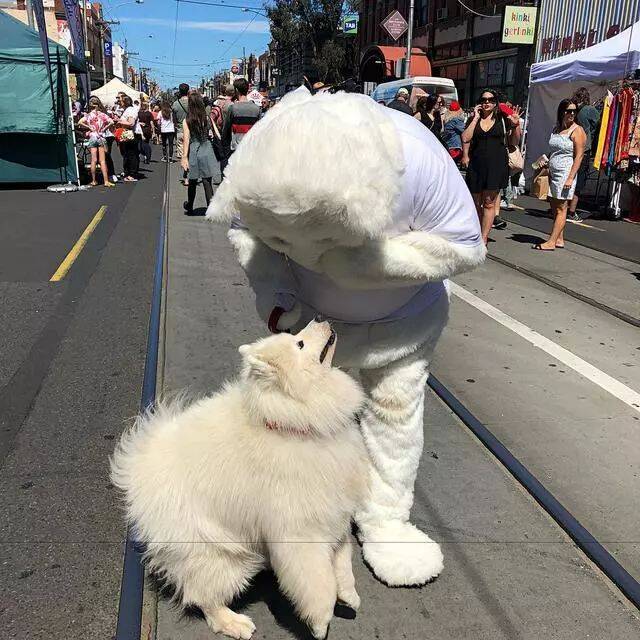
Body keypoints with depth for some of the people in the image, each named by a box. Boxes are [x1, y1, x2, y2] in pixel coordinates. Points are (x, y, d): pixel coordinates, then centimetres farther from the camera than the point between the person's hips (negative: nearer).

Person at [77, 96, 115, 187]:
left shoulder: (88, 115, -1)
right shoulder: (102, 115, -1)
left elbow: (80, 122, -14)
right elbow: (111, 122, -12)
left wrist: (89, 127, -4)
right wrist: (104, 129, -2)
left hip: (92, 137, 0)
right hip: (101, 138, 0)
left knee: (94, 160, 3)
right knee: (102, 160, 0)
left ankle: (94, 181, 7)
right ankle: (106, 181, -5)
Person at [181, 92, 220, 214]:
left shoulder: (186, 121, -7)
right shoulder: (207, 118, -1)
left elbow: (186, 140, -10)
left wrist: (184, 157, -9)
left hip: (193, 151, -1)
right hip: (207, 150, 1)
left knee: (192, 182, 14)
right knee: (207, 182, 3)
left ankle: (189, 208, 30)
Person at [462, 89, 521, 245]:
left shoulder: (503, 119, 8)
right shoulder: (473, 119, 10)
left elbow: (514, 142, 10)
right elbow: (465, 139, -4)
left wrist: (516, 125, -7)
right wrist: (476, 118, -4)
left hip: (497, 164, -2)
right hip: (476, 164, 2)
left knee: (489, 203, -5)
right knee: (476, 202, 9)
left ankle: (483, 239, -3)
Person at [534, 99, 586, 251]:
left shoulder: (577, 131, -8)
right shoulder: (556, 128, 13)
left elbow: (579, 156, -13)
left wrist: (571, 177, -19)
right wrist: (546, 170, 15)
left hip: (565, 173, -8)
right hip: (553, 173, 8)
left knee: (561, 209, -5)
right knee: (555, 208, 9)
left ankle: (551, 242, -6)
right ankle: (559, 239, 17)